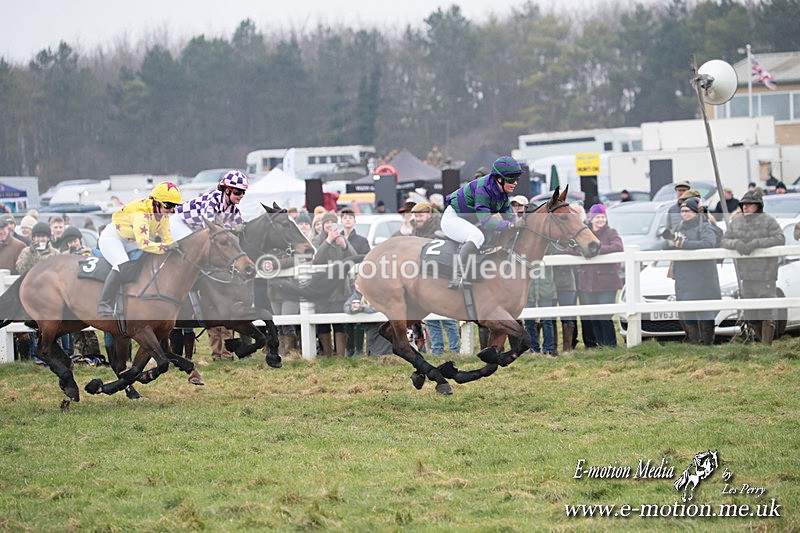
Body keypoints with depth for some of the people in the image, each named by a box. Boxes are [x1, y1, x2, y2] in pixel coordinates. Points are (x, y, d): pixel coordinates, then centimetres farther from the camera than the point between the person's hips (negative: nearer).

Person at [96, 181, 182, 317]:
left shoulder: (164, 214, -8)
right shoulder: (142, 214, -35)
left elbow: (167, 238, -5)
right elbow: (143, 243, -44)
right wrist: (165, 247, -50)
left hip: (130, 241, 10)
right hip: (112, 237, -10)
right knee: (122, 265, -32)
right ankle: (104, 307, -36)